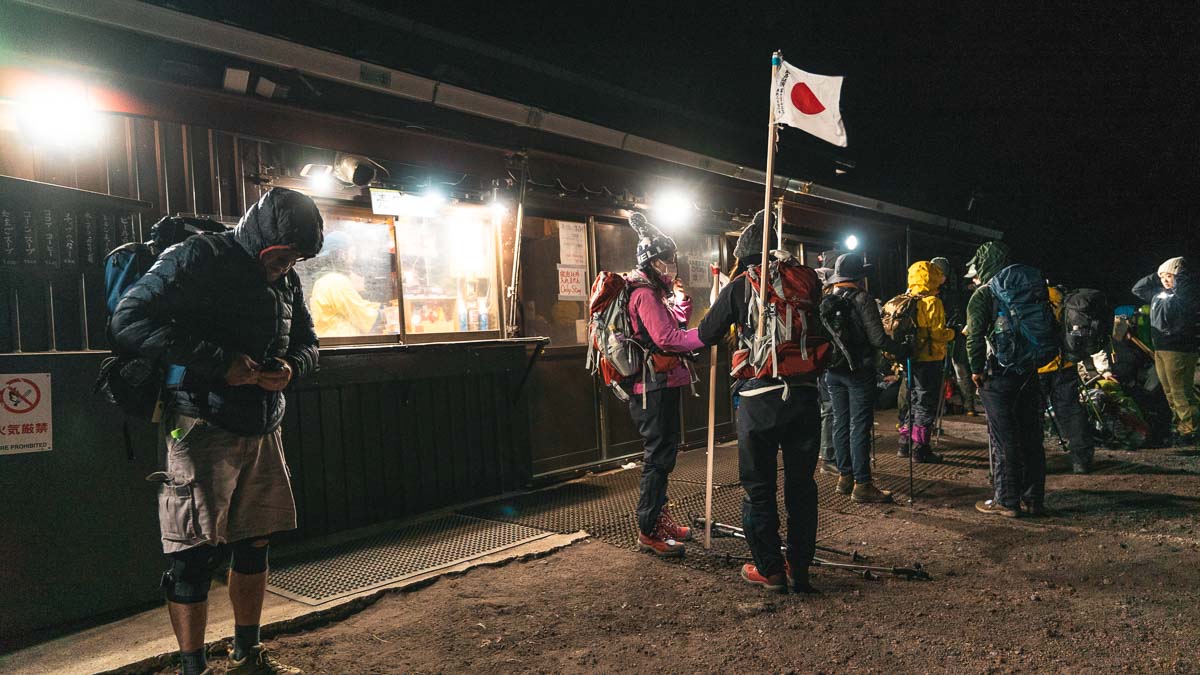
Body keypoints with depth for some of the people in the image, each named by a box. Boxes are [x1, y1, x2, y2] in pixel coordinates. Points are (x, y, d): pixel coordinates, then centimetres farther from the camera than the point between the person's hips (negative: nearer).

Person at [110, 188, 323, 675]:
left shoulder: (286, 280, 10)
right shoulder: (197, 260, -10)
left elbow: (306, 341, 19)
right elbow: (128, 321, -18)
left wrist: (290, 367, -6)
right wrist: (219, 363, -23)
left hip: (262, 431, 7)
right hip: (203, 430, -7)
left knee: (255, 546, 15)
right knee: (196, 556, 0)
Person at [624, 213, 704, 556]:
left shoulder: (655, 292, 18)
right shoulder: (645, 294, -15)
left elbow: (678, 321, 21)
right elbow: (666, 337, -24)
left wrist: (679, 291, 11)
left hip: (662, 385, 11)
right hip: (654, 387, -11)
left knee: (663, 453, 17)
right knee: (659, 455, -6)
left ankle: (659, 518, 29)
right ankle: (649, 532, 1)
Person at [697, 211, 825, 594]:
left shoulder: (740, 286, -2)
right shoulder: (806, 279, 6)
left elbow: (707, 335, 6)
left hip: (759, 399, -3)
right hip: (804, 395, 3)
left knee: (759, 486, 9)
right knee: (801, 483, 12)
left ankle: (770, 570, 15)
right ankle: (799, 570, 20)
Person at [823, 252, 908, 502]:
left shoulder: (827, 301, 6)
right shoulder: (863, 299, -12)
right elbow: (877, 338, -16)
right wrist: (902, 349, -4)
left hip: (833, 371, 6)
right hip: (859, 370, -6)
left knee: (841, 423, 13)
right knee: (859, 426, -3)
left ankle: (845, 476, 21)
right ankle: (862, 484, 0)